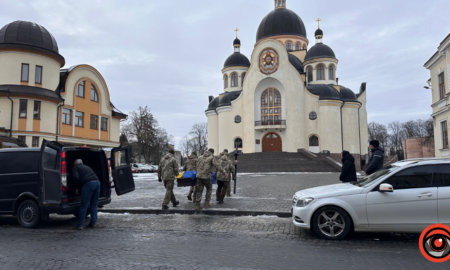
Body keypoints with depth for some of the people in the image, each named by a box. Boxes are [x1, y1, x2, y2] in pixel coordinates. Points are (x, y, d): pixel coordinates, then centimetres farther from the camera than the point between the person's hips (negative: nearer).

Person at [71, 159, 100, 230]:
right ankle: (93, 223, 17)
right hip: (97, 182, 6)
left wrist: (77, 188, 8)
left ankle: (80, 224, 6)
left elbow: (75, 177, -3)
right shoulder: (87, 167, 35)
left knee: (84, 206, 1)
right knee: (94, 205, 16)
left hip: (88, 184, -6)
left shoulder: (75, 168, 15)